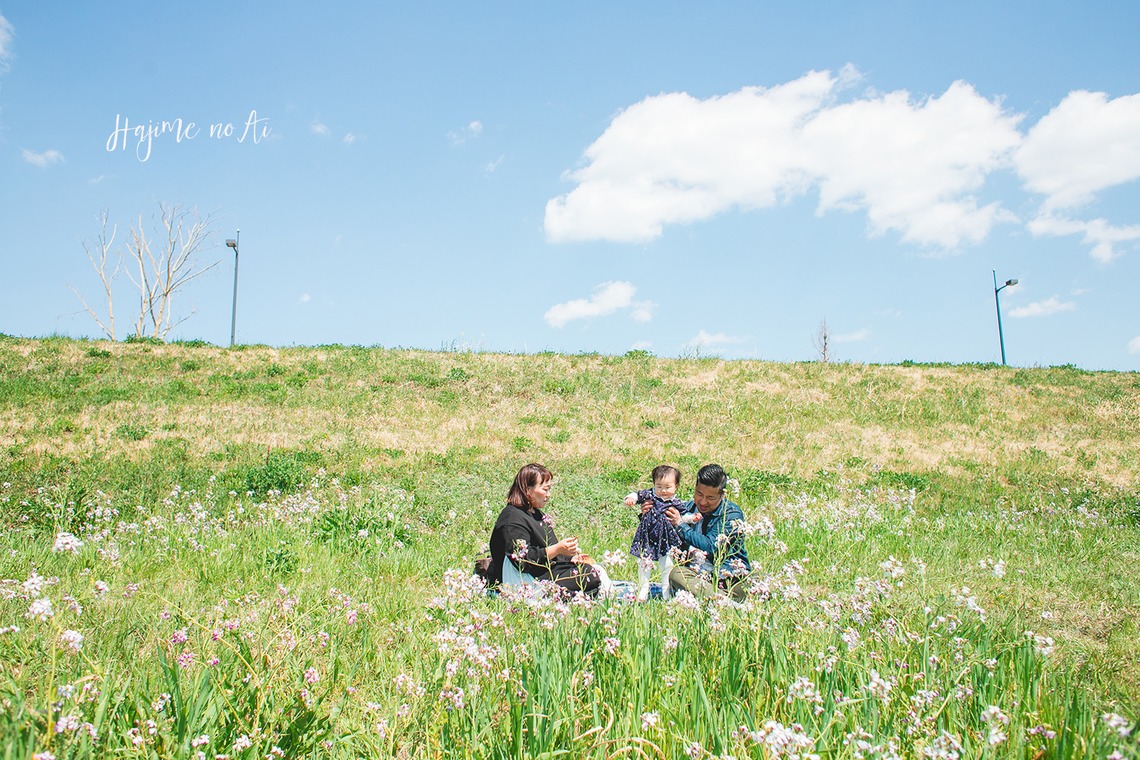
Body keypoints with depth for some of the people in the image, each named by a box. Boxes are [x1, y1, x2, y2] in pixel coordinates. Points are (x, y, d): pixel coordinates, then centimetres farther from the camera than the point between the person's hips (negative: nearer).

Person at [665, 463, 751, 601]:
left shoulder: (732, 514, -6)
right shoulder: (688, 508, 7)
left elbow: (711, 547, -17)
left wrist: (680, 525, -14)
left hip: (731, 575, -4)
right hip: (697, 571, 4)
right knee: (676, 574, -31)